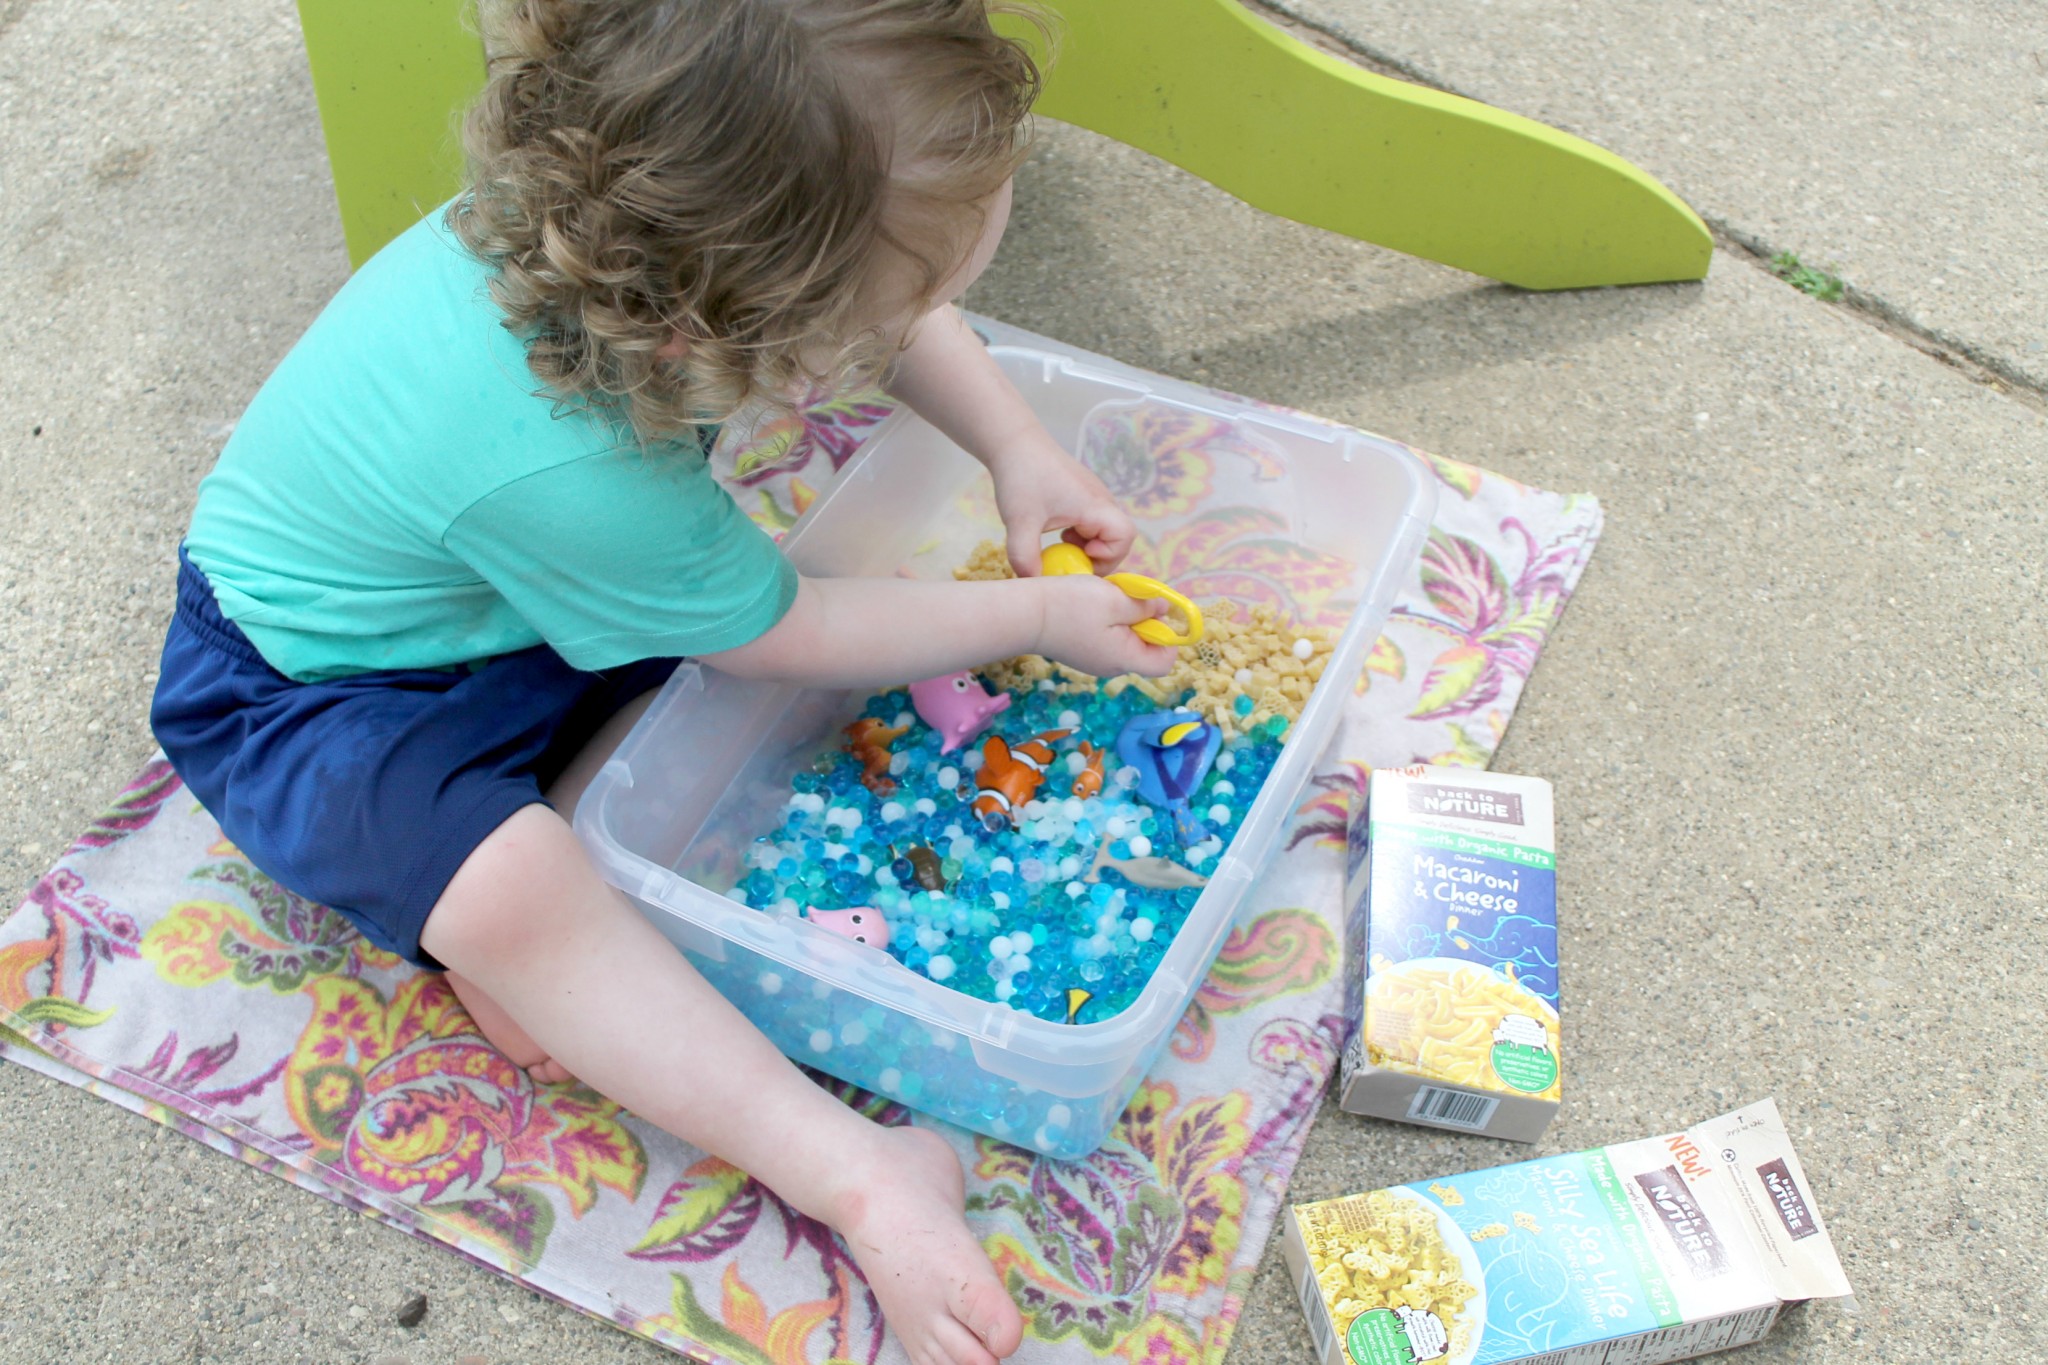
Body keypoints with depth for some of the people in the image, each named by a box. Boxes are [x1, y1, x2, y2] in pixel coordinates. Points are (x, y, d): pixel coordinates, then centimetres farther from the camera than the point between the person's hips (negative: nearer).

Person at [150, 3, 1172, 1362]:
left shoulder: (607, 211, -22)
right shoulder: (563, 472, -42)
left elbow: (901, 308, -1)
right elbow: (802, 636, -23)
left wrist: (1018, 449, -8)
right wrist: (1037, 617, -13)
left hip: (486, 591, 8)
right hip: (307, 688, -8)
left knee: (719, 605, -6)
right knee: (510, 892, -32)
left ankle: (522, 938, -8)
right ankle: (860, 1175, -27)